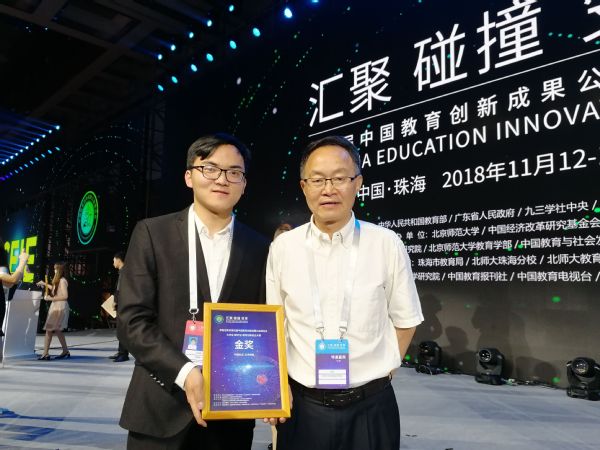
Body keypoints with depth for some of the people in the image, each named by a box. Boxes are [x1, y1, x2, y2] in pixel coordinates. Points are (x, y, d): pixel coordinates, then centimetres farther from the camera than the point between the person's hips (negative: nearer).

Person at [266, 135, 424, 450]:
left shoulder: (387, 244, -6)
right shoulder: (282, 247, -3)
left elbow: (405, 320, 3)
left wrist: (378, 374, -2)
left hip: (370, 407, -1)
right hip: (302, 406, 1)